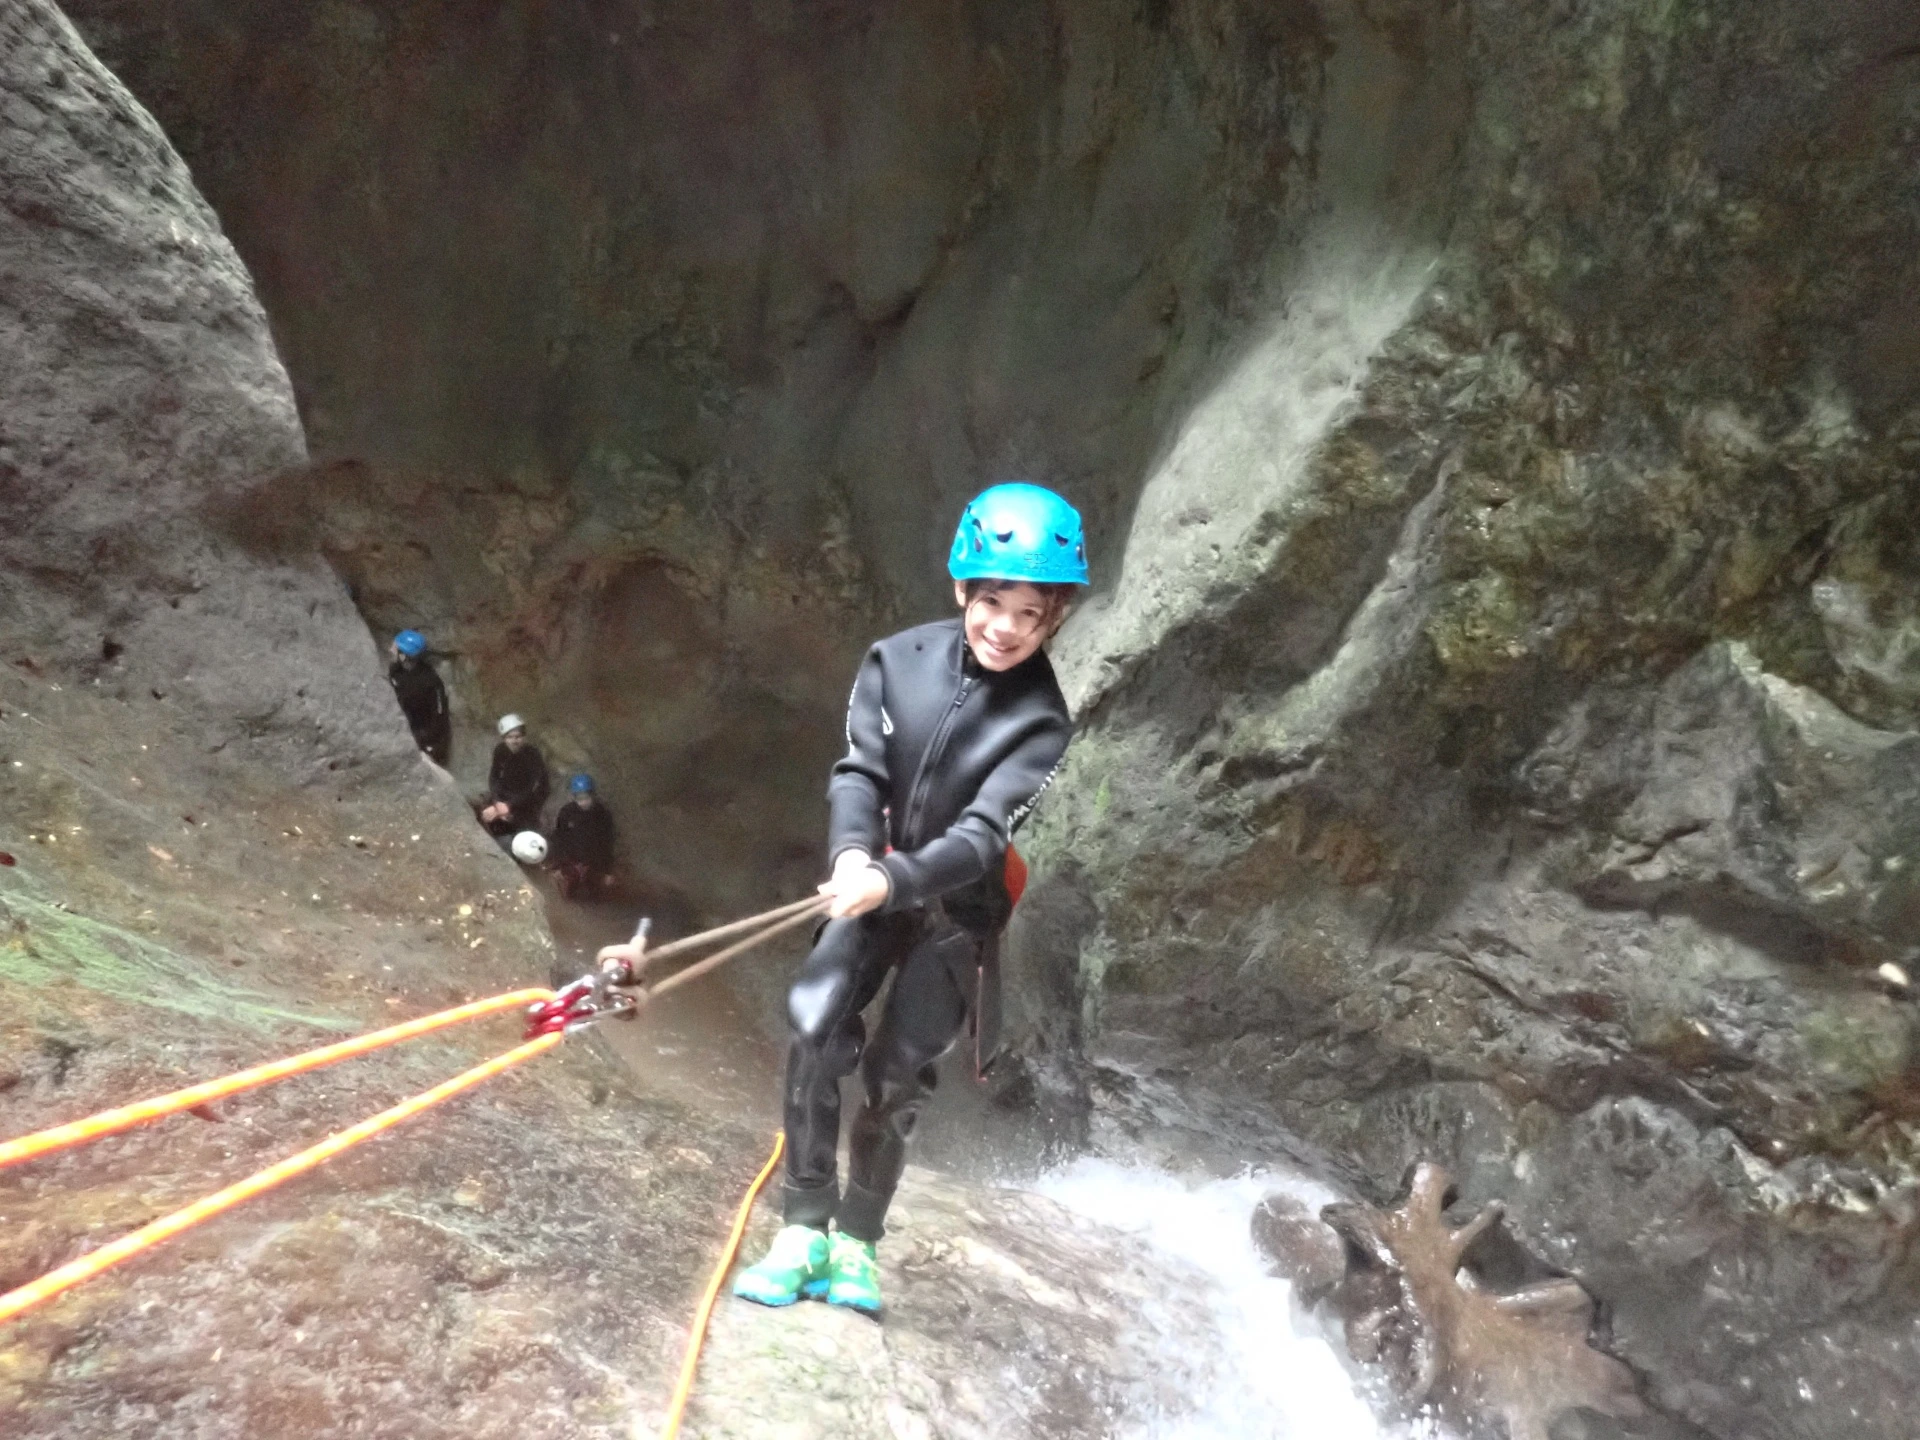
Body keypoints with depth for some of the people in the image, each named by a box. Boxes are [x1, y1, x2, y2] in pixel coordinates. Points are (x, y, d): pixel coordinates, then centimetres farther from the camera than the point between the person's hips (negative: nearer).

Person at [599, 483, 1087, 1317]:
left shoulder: (1040, 722, -18)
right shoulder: (896, 661, -12)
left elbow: (982, 834, -25)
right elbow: (858, 772, -14)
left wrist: (891, 879, -41)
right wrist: (851, 854, -34)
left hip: (957, 907, -1)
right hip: (874, 885, 2)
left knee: (895, 1075, 2)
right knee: (812, 1030, -16)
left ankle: (856, 1239, 21)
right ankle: (806, 1227, -2)